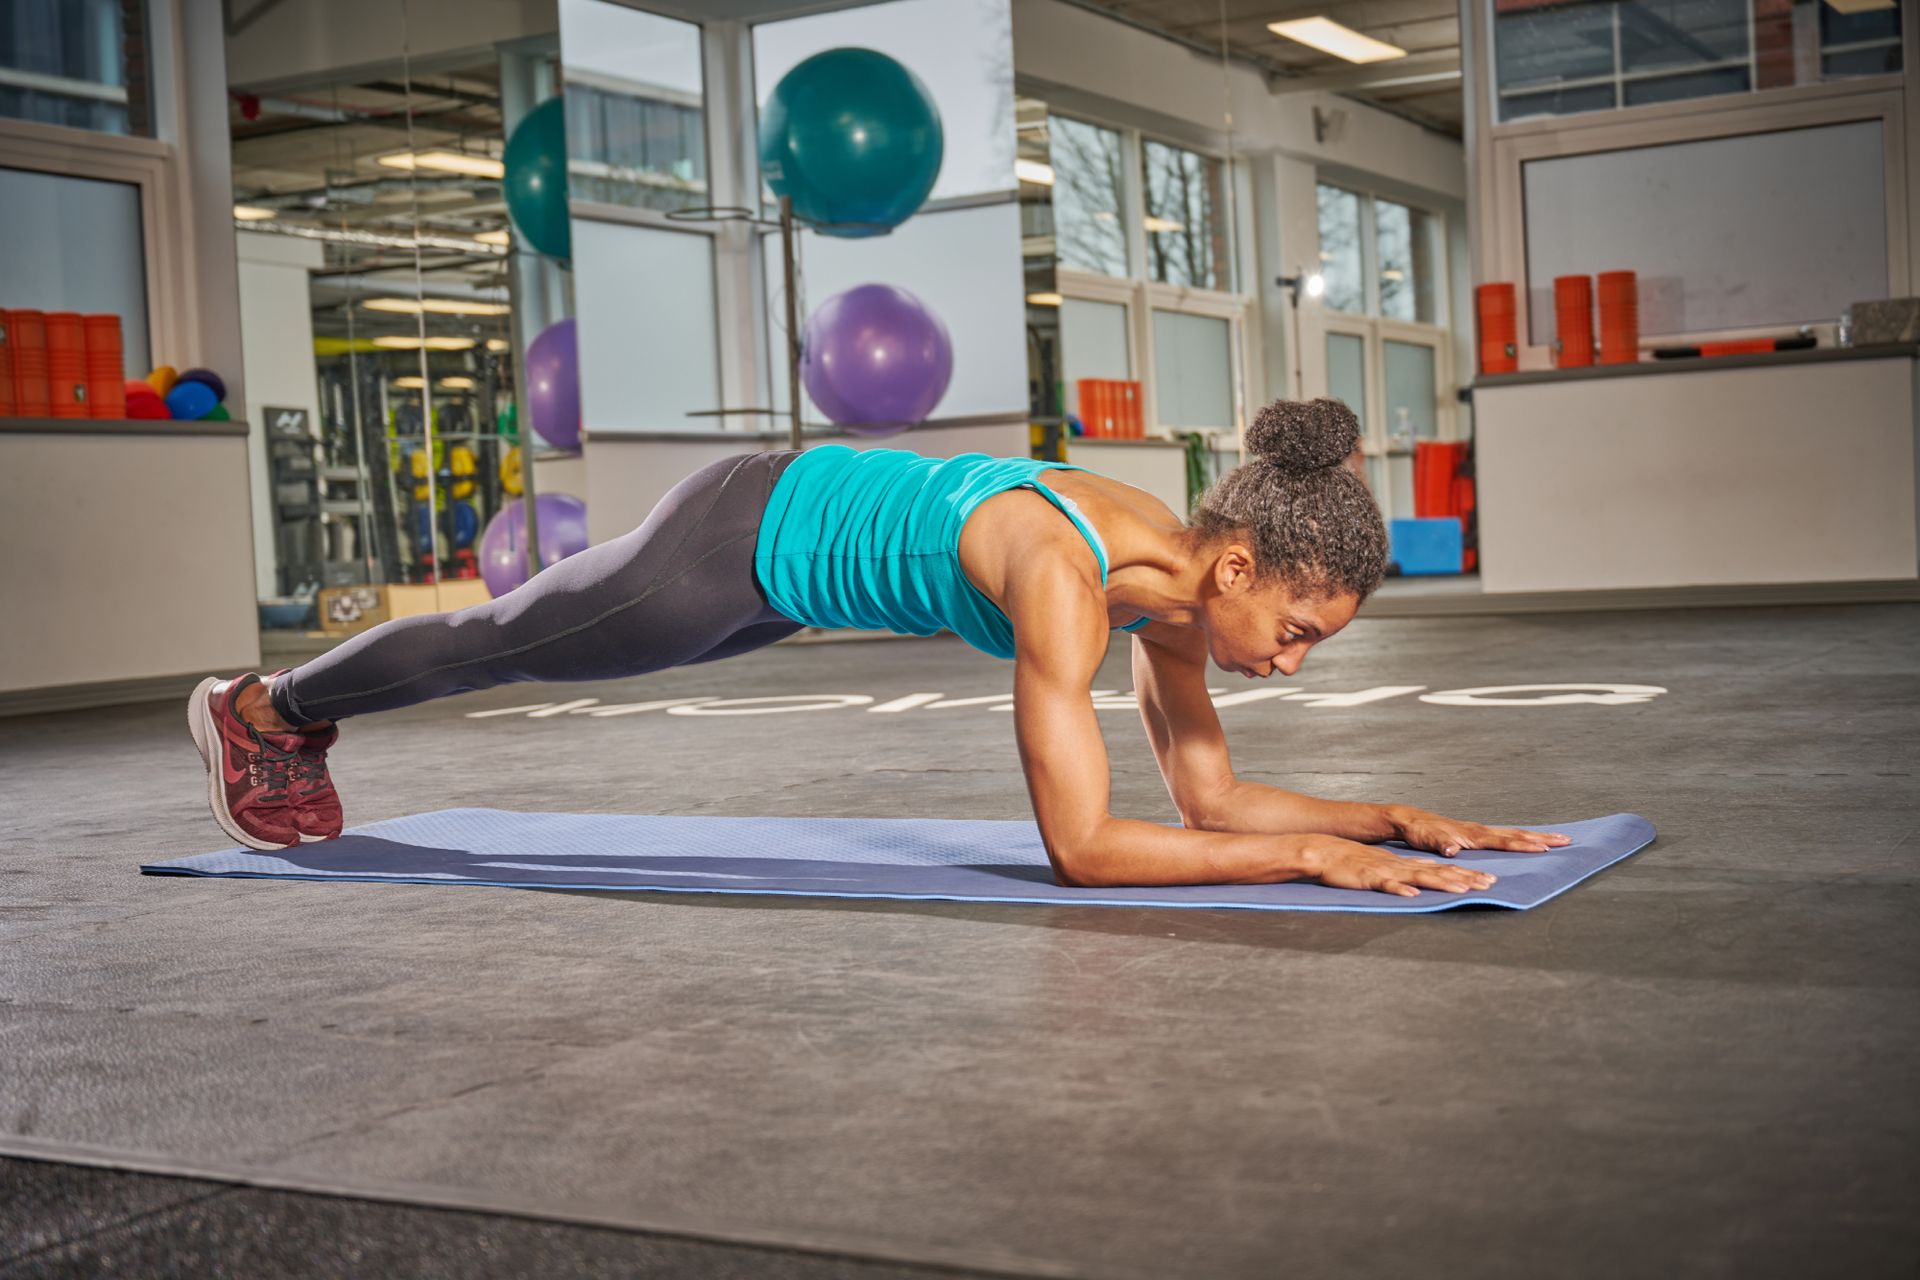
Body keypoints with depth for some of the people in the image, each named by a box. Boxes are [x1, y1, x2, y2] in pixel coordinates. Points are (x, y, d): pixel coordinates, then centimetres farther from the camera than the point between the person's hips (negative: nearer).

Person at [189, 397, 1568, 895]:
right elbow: (1083, 846, -41)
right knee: (499, 643, 18)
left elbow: (1212, 795, -5)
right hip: (746, 538, -7)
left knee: (528, 649, 29)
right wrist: (1319, 854, -41)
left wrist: (1398, 819, -16)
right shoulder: (1066, 574, -39)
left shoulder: (1175, 566, -14)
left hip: (802, 541, 7)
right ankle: (262, 708, 47)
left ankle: (303, 717, 56)